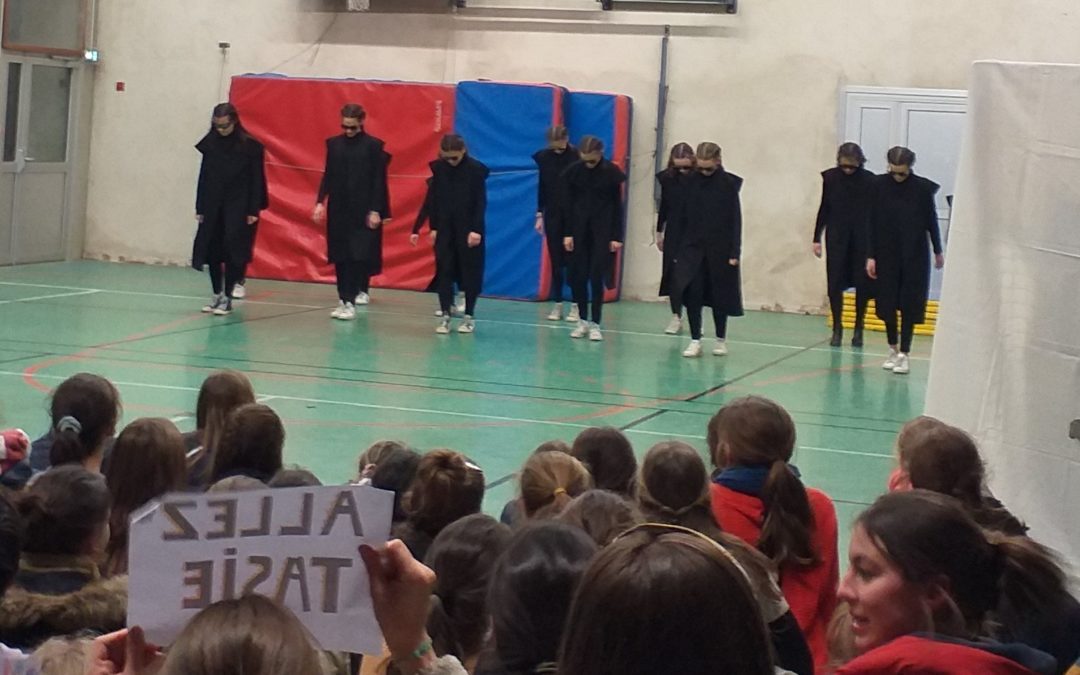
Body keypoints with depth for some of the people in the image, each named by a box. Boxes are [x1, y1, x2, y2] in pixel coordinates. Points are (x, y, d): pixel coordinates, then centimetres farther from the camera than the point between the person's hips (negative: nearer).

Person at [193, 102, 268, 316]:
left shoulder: (250, 146, -7)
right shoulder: (210, 144, 4)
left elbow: (256, 180, -4)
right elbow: (204, 177, 8)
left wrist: (253, 211, -7)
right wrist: (200, 208, 7)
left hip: (238, 208, -4)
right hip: (212, 206, 4)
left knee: (232, 251, -6)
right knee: (212, 251, 5)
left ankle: (227, 297, 3)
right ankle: (217, 295, 19)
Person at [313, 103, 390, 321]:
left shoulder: (374, 146, -5)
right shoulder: (334, 144, 7)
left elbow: (379, 180, -5)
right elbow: (328, 175, 11)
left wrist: (376, 210, -9)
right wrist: (320, 201, 1)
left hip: (363, 210, -4)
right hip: (338, 208, 4)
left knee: (358, 256, -9)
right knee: (340, 256, 6)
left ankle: (349, 302, -13)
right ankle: (345, 298, 14)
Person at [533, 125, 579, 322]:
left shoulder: (577, 157, -10)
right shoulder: (543, 158, 0)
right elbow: (541, 187, 7)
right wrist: (539, 215, 5)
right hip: (552, 215, 3)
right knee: (555, 261, 6)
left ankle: (575, 305, 4)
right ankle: (557, 304, 11)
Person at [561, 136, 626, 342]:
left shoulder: (612, 172, -6)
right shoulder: (572, 172, -2)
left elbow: (617, 206, -3)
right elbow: (567, 204, 2)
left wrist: (616, 237, -5)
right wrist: (567, 233, -2)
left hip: (603, 231, -2)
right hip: (578, 230, 2)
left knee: (597, 277, -4)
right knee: (577, 277, 3)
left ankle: (595, 323, 3)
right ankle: (583, 320, 15)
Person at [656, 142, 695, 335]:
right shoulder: (667, 178, 0)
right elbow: (663, 207, 10)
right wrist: (659, 232, 15)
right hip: (673, 233, 3)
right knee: (673, 274, 3)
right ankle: (676, 317, 10)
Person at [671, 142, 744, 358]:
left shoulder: (729, 184, -4)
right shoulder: (692, 182, 2)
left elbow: (735, 219, -5)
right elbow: (685, 216, 6)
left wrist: (734, 252, -9)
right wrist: (678, 248, 3)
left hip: (720, 249, -2)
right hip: (693, 247, 2)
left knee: (719, 295, 7)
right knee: (692, 293, -6)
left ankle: (721, 339, 21)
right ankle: (695, 340, 0)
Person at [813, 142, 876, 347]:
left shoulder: (869, 180, -5)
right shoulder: (830, 177, 0)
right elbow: (824, 209, 8)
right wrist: (817, 238, 6)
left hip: (861, 238, -1)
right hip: (836, 237, 1)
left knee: (862, 284, 3)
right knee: (835, 283, -1)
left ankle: (858, 328, 15)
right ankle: (837, 328, 7)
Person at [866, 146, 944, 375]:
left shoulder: (923, 188, -7)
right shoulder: (880, 185, -5)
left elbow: (931, 221, 3)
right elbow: (872, 222, -1)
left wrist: (938, 251, 11)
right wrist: (870, 255, -3)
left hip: (915, 255, -2)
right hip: (887, 253, 2)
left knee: (909, 305, 0)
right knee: (887, 303, 7)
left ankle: (904, 354, 5)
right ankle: (893, 349, 25)